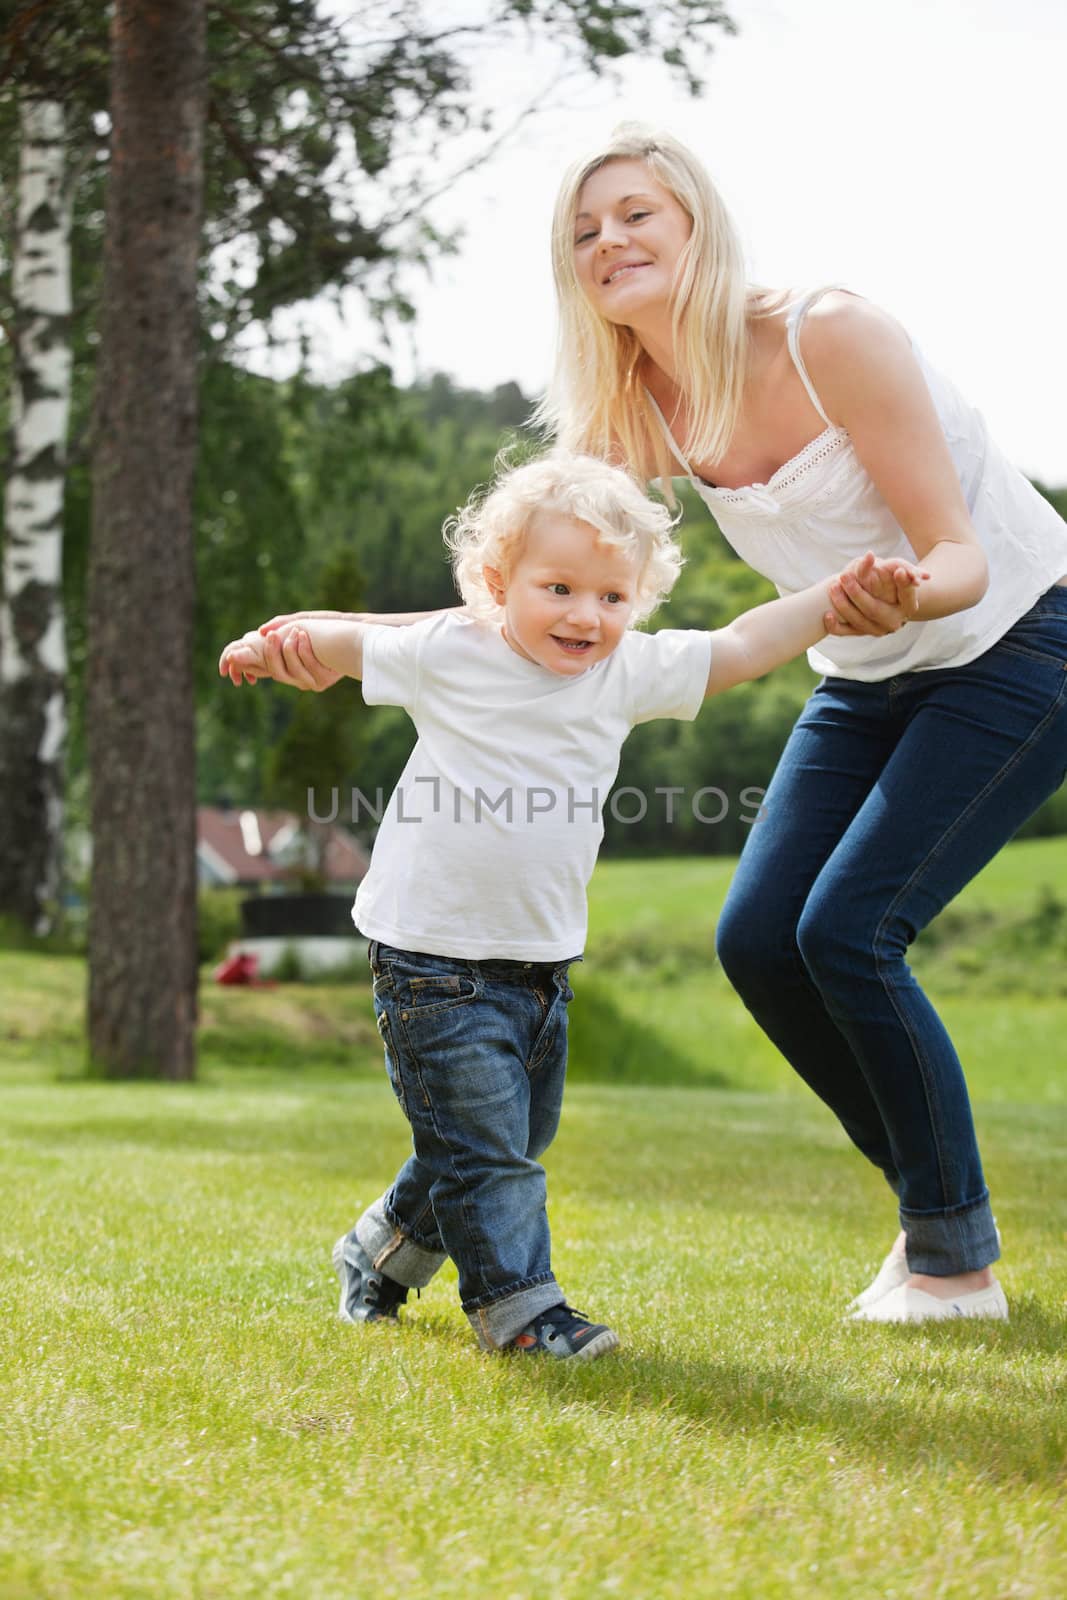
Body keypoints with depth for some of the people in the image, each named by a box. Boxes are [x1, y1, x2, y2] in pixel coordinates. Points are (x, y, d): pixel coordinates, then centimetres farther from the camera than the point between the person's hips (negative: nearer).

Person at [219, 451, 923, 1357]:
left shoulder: (630, 672, 0)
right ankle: (518, 1303, 3)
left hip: (541, 960, 6)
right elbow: (345, 644, 5)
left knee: (515, 1140, 18)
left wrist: (845, 596, -7)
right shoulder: (449, 654, -8)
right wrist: (276, 646, -11)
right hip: (436, 959, -6)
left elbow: (742, 647, 2)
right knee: (483, 1141, -8)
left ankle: (382, 1251, 37)